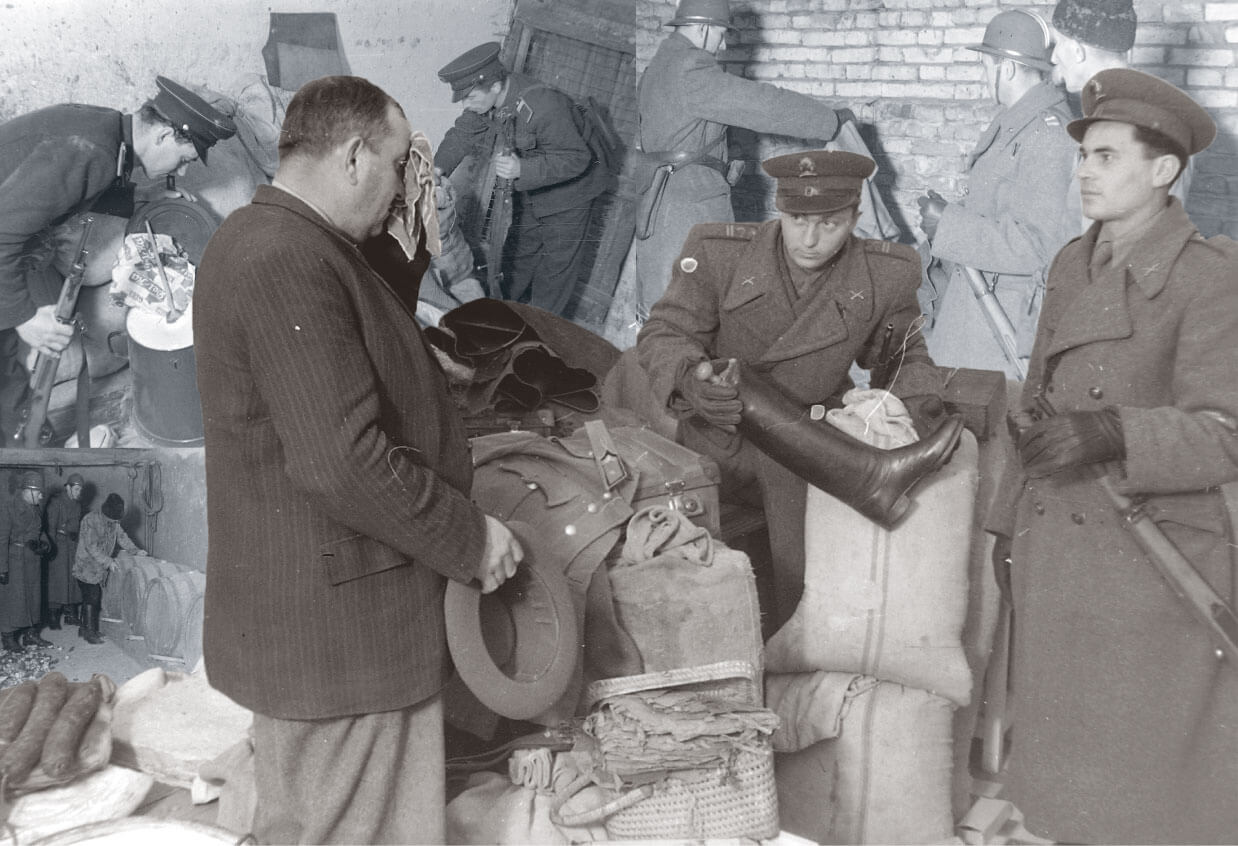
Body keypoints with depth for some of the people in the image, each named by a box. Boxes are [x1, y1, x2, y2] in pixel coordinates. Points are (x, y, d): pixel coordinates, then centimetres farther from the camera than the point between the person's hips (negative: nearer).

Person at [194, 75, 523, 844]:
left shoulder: (262, 242, 13)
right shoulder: (289, 264, -23)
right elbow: (345, 463, -27)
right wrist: (471, 538, -18)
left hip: (300, 616, 11)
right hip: (341, 627, -11)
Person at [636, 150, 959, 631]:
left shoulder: (887, 275, -6)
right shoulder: (717, 253, -11)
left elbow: (905, 356, 12)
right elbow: (663, 334, -9)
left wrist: (922, 406, -12)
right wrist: (690, 377, -34)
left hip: (812, 447, 1)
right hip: (717, 447, -1)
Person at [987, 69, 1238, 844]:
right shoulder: (1073, 265, 11)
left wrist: (1113, 434, -33)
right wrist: (1012, 522, 16)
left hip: (1151, 565, -6)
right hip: (1058, 557, 6)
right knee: (1066, 770, 13)